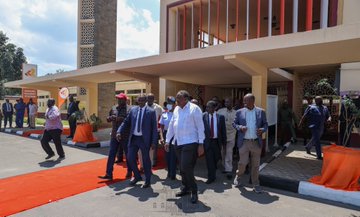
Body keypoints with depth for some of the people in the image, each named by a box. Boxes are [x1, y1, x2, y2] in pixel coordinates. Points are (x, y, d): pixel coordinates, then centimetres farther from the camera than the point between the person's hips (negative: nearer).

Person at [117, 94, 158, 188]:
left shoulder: (151, 112, -6)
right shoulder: (133, 110, 6)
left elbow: (154, 127, -6)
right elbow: (126, 122, 8)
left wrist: (154, 141, -10)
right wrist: (119, 132, -8)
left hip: (144, 139, -4)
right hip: (133, 138, 4)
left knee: (146, 160, 6)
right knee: (130, 158, 8)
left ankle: (147, 181, 26)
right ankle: (137, 176, 33)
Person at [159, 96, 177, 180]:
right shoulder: (164, 113, 6)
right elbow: (161, 126, 7)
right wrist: (161, 137, -2)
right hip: (166, 135, 4)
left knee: (173, 155, -2)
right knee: (167, 154, 12)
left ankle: (172, 174, 11)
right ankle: (169, 172, 29)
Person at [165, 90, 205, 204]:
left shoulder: (194, 108, -8)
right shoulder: (176, 109, 11)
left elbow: (200, 126, -10)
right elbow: (171, 125, 15)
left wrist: (201, 144, -13)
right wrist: (167, 140, 14)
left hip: (190, 143, -6)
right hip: (178, 142, 7)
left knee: (186, 168, -9)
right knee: (182, 168, 14)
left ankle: (194, 191, 10)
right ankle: (186, 188, 32)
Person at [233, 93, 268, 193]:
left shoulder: (261, 111, 2)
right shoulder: (239, 112, 2)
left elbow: (265, 124, 7)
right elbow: (234, 123, 7)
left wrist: (262, 130, -14)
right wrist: (240, 127, -13)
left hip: (256, 142, 1)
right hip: (244, 142, -1)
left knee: (255, 165, 8)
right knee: (243, 163, 1)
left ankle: (255, 185, 22)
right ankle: (237, 176, 31)